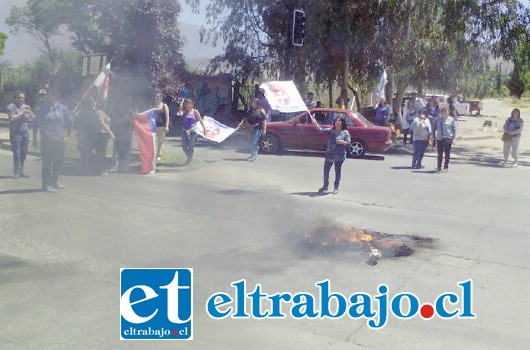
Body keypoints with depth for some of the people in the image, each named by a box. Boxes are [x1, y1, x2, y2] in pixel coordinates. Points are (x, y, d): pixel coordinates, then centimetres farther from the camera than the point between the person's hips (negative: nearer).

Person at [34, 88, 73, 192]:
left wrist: (66, 135, 11)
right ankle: (46, 184, 0)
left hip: (59, 141, 3)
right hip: (47, 141, -3)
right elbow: (37, 124, 3)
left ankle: (55, 182, 26)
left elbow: (69, 122, 16)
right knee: (47, 163, -5)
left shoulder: (63, 108, 5)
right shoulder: (43, 108, -1)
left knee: (58, 162, 12)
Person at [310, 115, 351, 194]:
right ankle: (325, 186, 23)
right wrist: (315, 123, -12)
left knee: (337, 171, 5)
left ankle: (336, 188, 17)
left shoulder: (345, 132, -3)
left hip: (339, 156, -3)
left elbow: (349, 142, -5)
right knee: (326, 170, 7)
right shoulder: (331, 130, 4)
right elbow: (321, 130, 0)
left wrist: (342, 142, -23)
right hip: (329, 154, 3)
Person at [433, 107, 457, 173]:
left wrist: (453, 138, -6)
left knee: (447, 153, -1)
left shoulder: (451, 120, 1)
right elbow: (435, 128, 17)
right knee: (439, 153, 9)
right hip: (439, 138, 4)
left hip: (447, 138, -4)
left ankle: (446, 167, 5)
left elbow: (454, 129, 1)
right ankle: (439, 167, 18)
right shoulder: (438, 120, 11)